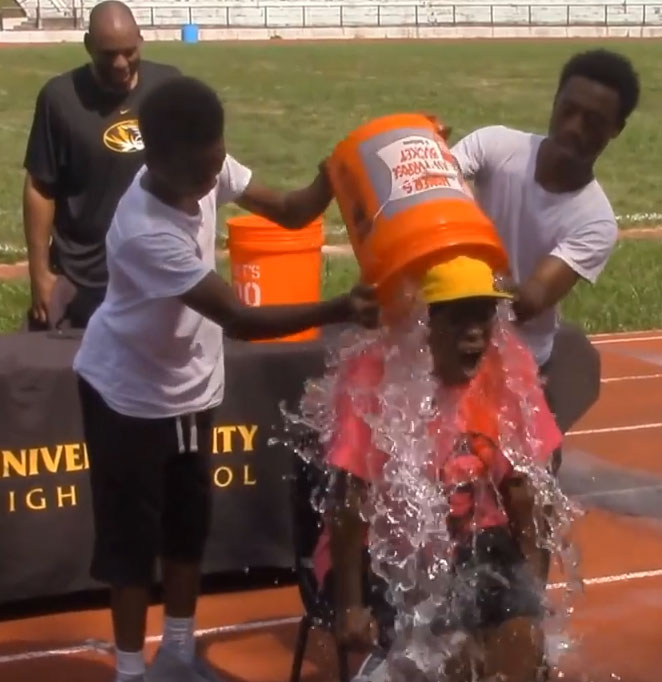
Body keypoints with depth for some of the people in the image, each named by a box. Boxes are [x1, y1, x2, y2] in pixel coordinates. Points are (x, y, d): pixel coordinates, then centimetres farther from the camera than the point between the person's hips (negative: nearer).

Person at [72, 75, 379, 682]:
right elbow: (240, 320, -35)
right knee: (133, 536, 4)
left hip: (190, 385, 7)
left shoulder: (203, 170, -15)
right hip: (131, 393, -7)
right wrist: (337, 311, -40)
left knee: (190, 523, 17)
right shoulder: (145, 232, -36)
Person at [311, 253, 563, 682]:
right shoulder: (374, 377, -21)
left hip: (475, 541, 4)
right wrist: (350, 605, -14)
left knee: (523, 633, -19)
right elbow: (350, 501, -16)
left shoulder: (510, 366, -7)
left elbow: (519, 486, 4)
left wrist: (530, 581, 6)